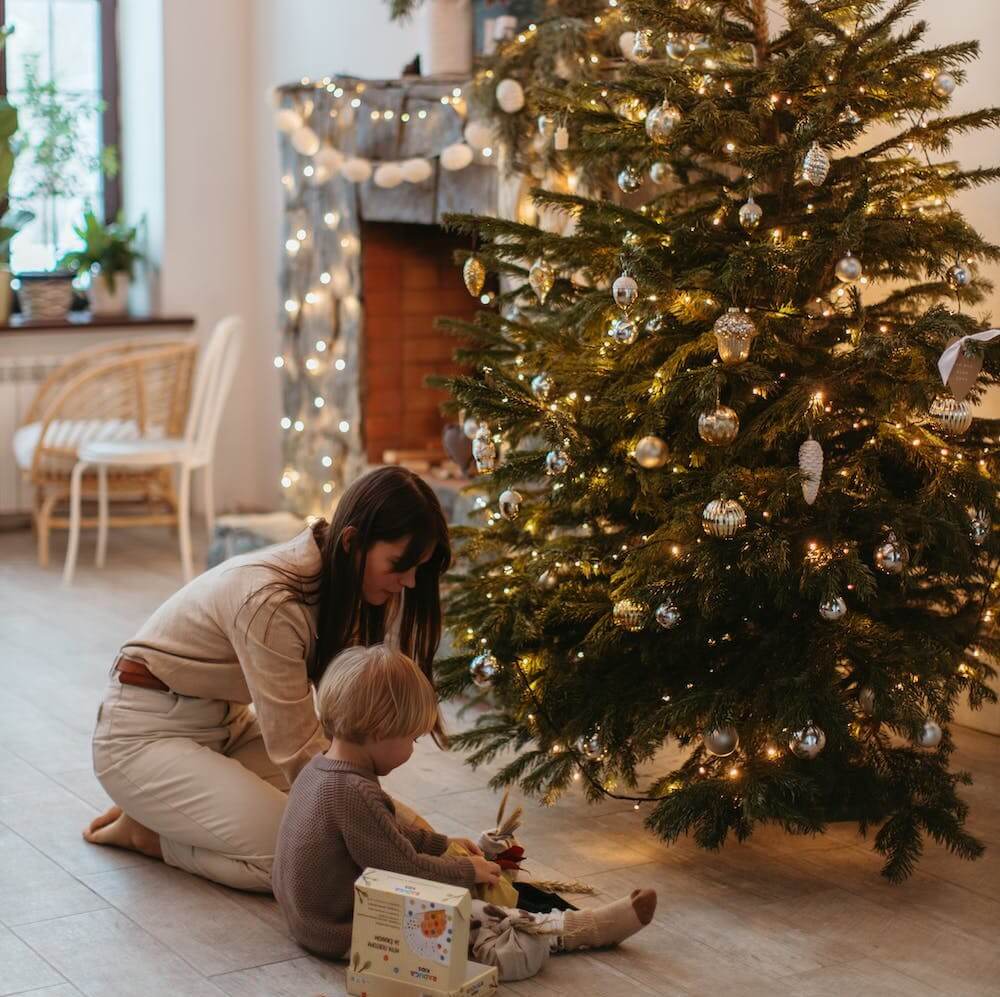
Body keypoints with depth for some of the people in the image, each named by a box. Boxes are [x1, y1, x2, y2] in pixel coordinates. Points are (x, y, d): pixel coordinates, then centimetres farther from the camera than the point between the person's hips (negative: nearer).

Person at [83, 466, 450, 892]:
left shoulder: (339, 583, -7)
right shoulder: (269, 600, -32)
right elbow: (299, 751, -27)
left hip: (228, 723, 9)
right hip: (146, 735, -9)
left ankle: (164, 809, 9)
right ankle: (145, 830, -1)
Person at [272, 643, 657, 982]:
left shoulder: (324, 767, 3)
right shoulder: (354, 793, -30)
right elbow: (407, 870, -23)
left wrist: (443, 844, 21)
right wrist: (468, 870, -7)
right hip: (346, 936, -10)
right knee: (470, 924, -7)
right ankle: (587, 927, 2)